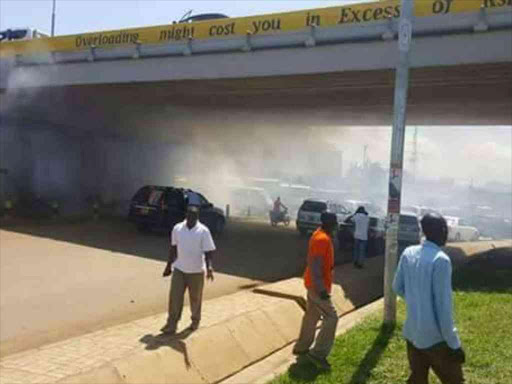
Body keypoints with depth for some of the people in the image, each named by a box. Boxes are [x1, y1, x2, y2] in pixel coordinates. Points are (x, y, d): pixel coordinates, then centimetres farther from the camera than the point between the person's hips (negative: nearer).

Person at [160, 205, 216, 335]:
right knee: (175, 297, -2)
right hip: (179, 269, 2)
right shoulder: (177, 228, -1)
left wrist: (209, 267, -27)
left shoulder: (203, 231, -12)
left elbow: (208, 251, -12)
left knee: (195, 299, 12)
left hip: (196, 271, -2)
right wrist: (169, 265, 13)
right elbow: (173, 248, 10)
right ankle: (171, 325, 6)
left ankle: (195, 321, 33)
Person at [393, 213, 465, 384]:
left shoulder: (408, 253, 0)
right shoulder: (441, 259, -19)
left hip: (412, 332, 6)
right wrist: (454, 344, -12)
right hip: (435, 337, -6)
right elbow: (443, 305, -19)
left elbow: (397, 287, 11)